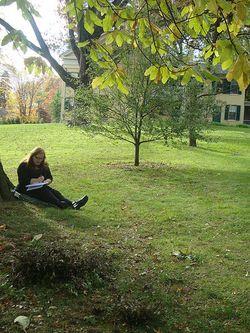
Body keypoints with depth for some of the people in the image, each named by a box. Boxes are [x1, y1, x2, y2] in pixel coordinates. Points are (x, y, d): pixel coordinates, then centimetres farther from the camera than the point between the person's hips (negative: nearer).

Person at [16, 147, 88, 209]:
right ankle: (59, 203, -59)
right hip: (26, 190, -5)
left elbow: (50, 178, 12)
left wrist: (46, 182, -12)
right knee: (42, 190, -34)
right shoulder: (23, 166, -6)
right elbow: (23, 182, -15)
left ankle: (73, 204, -46)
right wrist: (37, 180, -14)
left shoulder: (44, 166, 13)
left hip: (40, 188, 6)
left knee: (54, 191, -22)